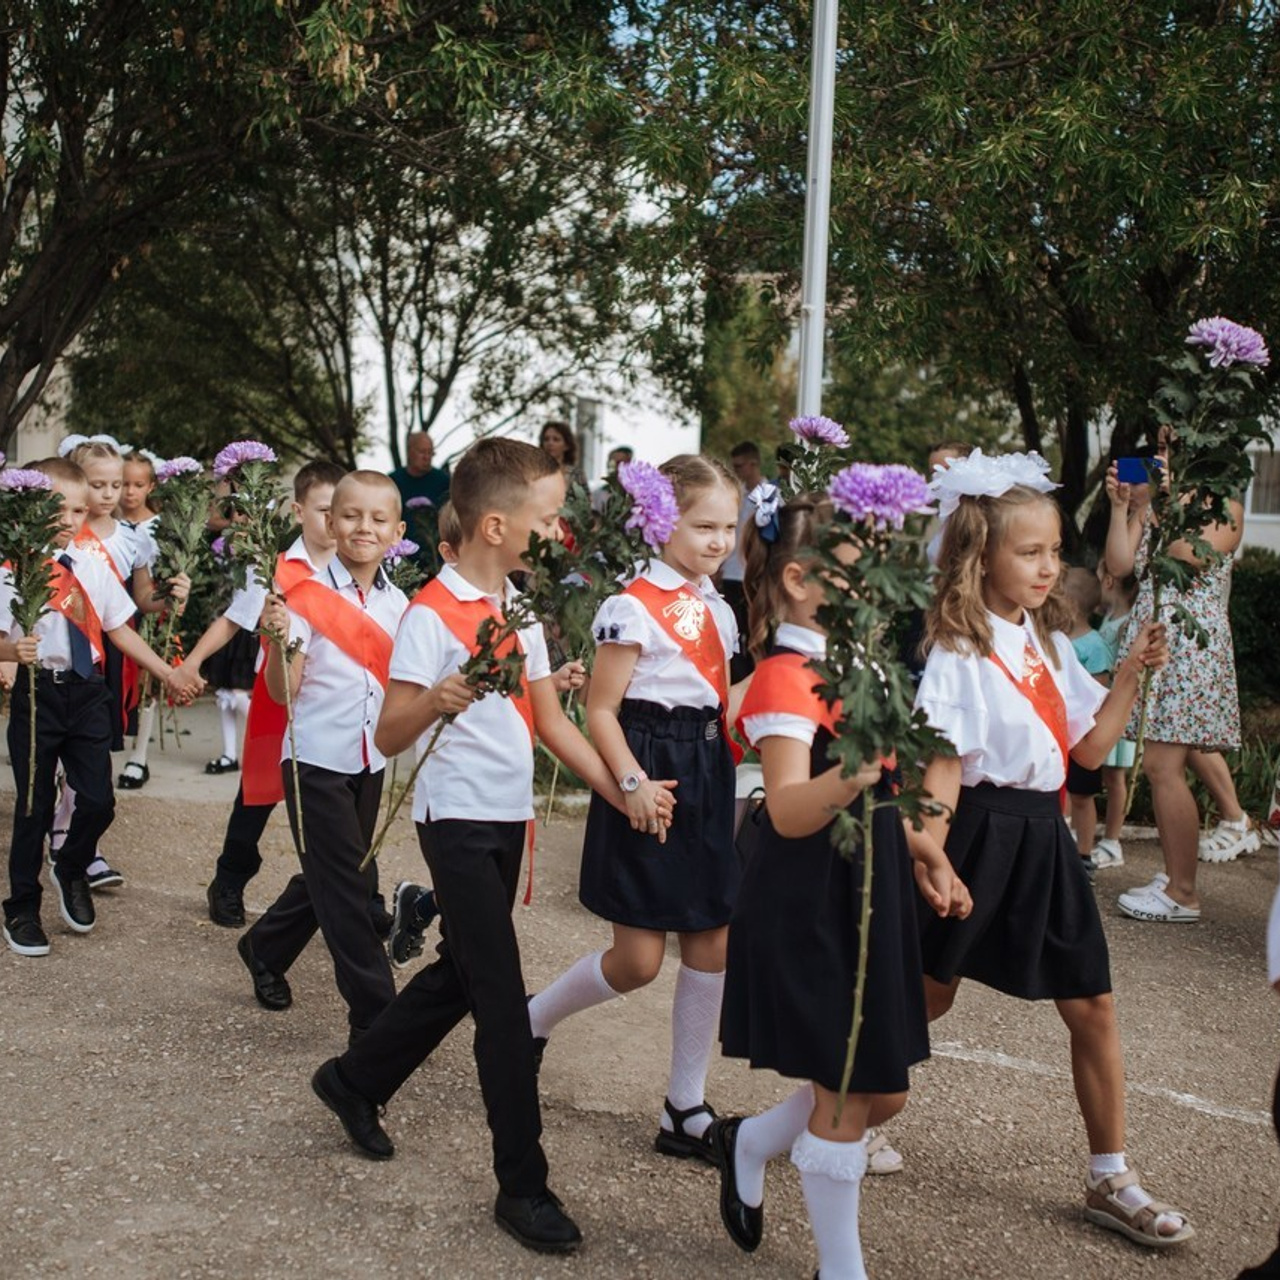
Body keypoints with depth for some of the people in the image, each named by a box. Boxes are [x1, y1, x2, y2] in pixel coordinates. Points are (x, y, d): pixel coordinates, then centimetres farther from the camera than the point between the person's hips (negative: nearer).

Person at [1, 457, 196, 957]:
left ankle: (71, 869, 34)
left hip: (87, 691, 4)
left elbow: (119, 629, 11)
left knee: (98, 800, 1)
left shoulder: (92, 567, 4)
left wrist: (165, 671, 9)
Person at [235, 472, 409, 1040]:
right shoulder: (308, 597, -11)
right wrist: (278, 640, -30)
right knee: (348, 886, -6)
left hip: (369, 759, 6)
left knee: (331, 878, 17)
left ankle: (264, 948, 42)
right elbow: (283, 691, -13)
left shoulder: (397, 604, 6)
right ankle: (374, 1012, 1)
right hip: (317, 757, -6)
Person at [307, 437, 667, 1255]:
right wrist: (434, 703, -38)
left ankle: (356, 1080, 38)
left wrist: (620, 790, 4)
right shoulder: (432, 613, -15)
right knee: (503, 996, -6)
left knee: (463, 973, 17)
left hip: (511, 816, 8)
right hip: (458, 817, -8)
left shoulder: (520, 608, 9)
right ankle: (523, 1185, 4)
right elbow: (389, 737, -17)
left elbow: (550, 721, 11)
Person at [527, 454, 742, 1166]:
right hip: (651, 779, -7)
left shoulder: (717, 609, 11)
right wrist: (632, 781, -24)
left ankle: (687, 1110, 17)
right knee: (638, 961, -4)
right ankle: (530, 1022, 24)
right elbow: (600, 711, -13)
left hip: (708, 777, 8)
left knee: (713, 947, 7)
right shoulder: (637, 607, -13)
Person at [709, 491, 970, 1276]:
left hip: (869, 898, 9)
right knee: (846, 1097, 1)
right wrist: (850, 775, -48)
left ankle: (749, 1144, 39)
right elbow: (789, 812, -31)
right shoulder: (784, 679, -19)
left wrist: (929, 856, 15)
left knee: (884, 1092, 15)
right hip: (809, 911, -9)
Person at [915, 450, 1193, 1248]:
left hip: (1043, 835, 7)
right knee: (929, 994, 8)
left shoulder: (1050, 642, 9)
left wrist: (1132, 674, 2)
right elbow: (941, 768, -17)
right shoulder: (960, 653, -14)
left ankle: (1111, 1179, 18)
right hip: (982, 830, -7)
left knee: (1092, 1005, 6)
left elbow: (1090, 749, 11)